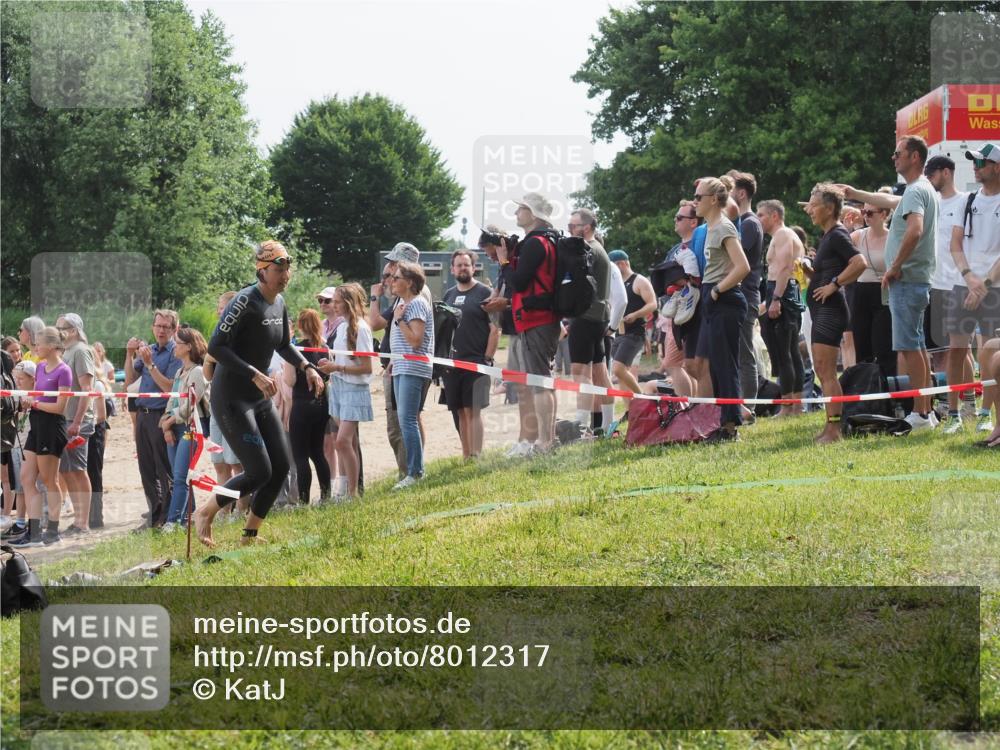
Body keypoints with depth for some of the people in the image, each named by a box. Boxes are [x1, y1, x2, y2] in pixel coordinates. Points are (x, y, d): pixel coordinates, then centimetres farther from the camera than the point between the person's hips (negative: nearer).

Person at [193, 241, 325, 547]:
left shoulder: (279, 303, 7)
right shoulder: (245, 302, -19)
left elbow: (283, 346, 25)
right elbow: (215, 347, -24)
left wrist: (308, 367, 9)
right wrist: (255, 375, -28)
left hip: (260, 398, 9)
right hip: (231, 398, -9)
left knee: (282, 466, 4)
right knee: (259, 471, -13)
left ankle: (250, 534, 16)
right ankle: (205, 513, 8)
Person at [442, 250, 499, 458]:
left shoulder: (485, 293, -2)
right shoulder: (449, 295, 15)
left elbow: (495, 329, -6)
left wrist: (487, 359, -12)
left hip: (476, 363, -6)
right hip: (452, 363, 6)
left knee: (472, 410, -11)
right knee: (460, 412, 8)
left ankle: (475, 456, -13)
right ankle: (466, 457, 13)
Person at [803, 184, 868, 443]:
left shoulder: (838, 235, -13)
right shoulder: (827, 235, 17)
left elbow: (860, 263, -27)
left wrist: (834, 284, -21)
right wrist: (809, 273, 10)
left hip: (831, 308, -11)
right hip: (821, 309, 11)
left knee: (826, 371, -11)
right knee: (821, 370, 12)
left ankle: (833, 429, -12)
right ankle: (831, 427, 15)